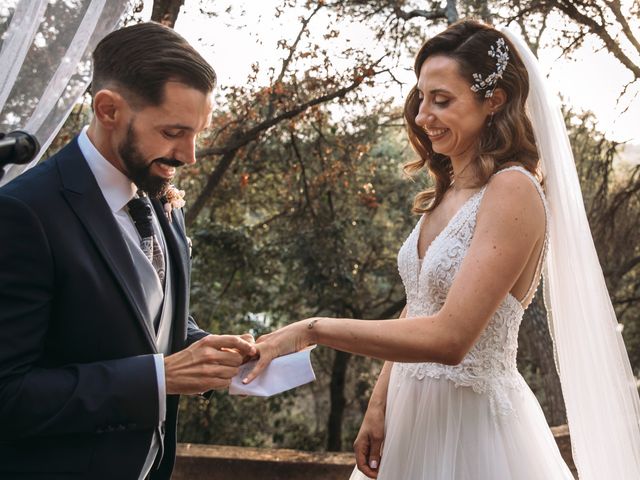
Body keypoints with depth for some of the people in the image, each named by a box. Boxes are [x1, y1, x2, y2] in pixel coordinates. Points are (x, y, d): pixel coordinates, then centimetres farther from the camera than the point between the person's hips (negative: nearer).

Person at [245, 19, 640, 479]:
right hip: (415, 410, 7)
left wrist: (313, 329, -24)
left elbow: (448, 337, -28)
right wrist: (379, 406, 2)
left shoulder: (513, 192, -20)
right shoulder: (446, 192, 5)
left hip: (473, 422, -7)